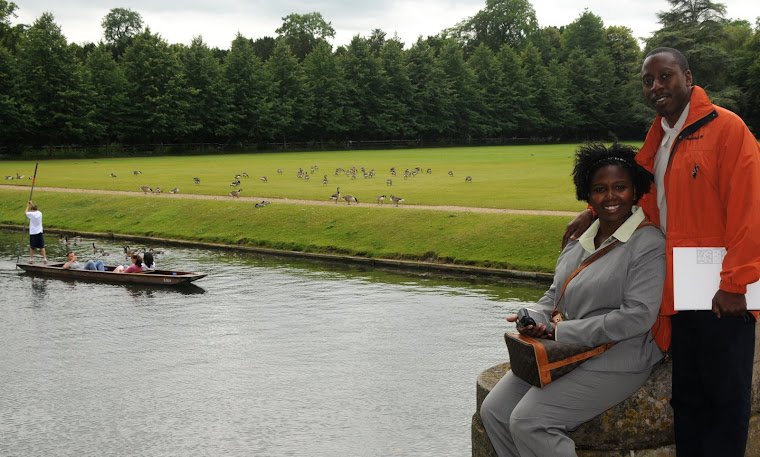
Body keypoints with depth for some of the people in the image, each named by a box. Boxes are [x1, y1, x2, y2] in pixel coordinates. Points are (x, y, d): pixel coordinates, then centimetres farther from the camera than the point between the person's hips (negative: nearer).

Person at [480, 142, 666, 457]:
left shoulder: (648, 244, -11)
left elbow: (638, 316, -20)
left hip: (613, 361, -8)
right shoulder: (581, 239, 15)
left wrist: (562, 331, -17)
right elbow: (556, 294, 22)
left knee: (529, 422, -22)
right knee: (494, 411, -5)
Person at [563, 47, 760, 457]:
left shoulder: (726, 128, -8)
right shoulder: (658, 140, 17)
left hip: (721, 298, -8)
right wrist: (594, 212, 14)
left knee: (725, 400, 2)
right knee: (686, 400, 14)